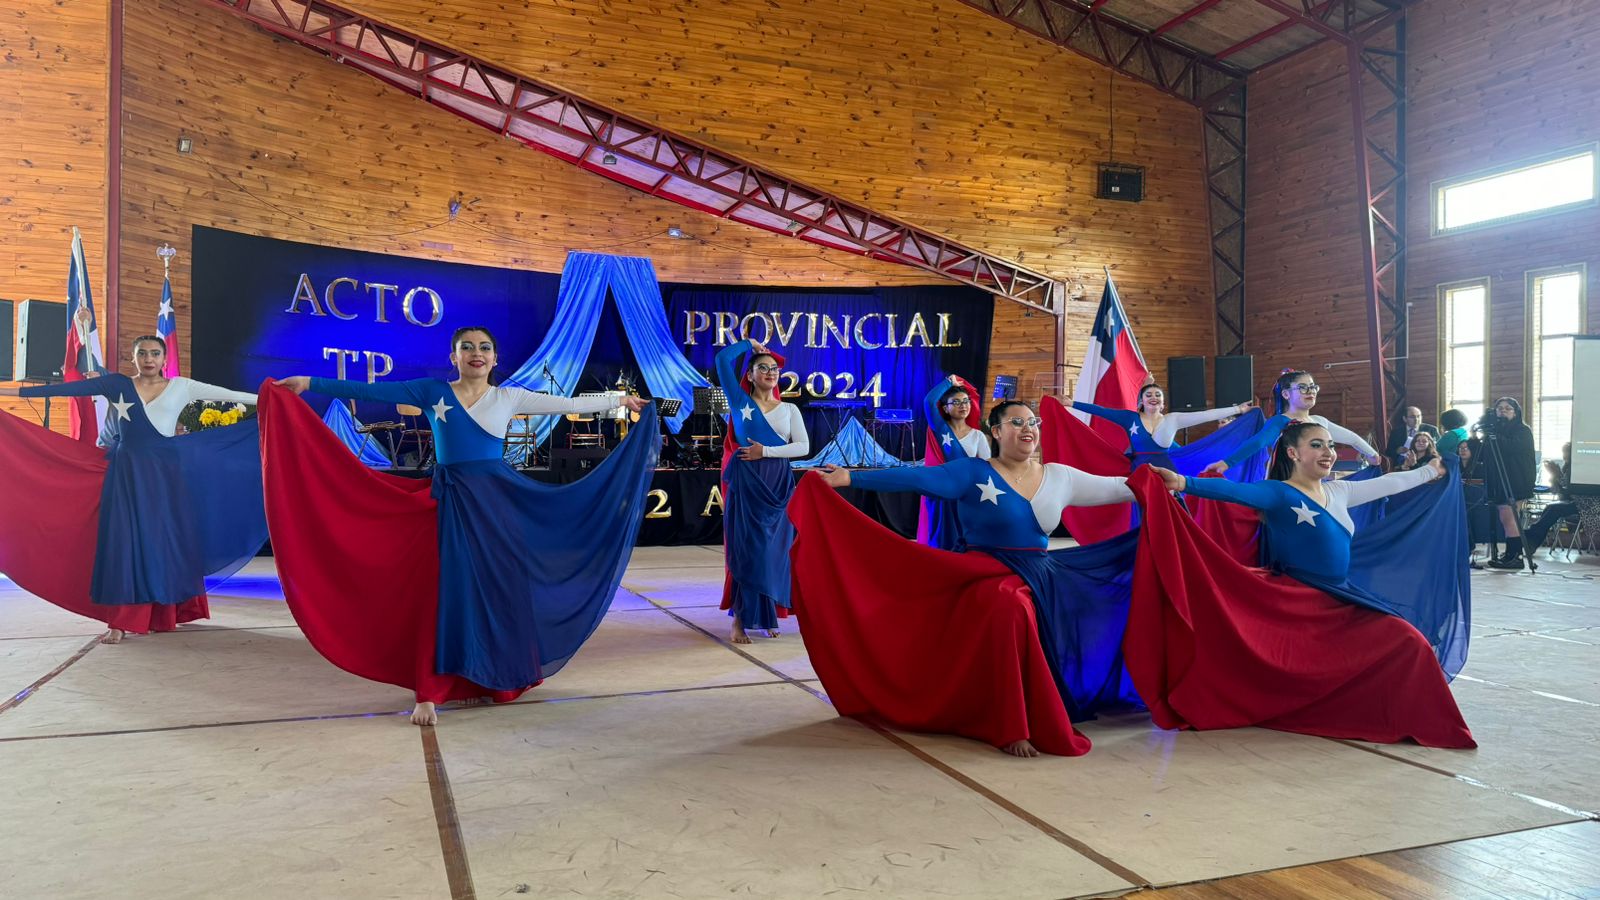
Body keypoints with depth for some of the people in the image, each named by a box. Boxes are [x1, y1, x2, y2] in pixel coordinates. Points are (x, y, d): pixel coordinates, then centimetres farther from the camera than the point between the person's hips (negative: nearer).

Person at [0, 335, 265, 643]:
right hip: (126, 471, 0)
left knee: (164, 537, 3)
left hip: (165, 471, 0)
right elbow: (66, 388, 2)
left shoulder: (181, 387, 5)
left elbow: (228, 394, 1)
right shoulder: (115, 383, 5)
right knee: (124, 537, -3)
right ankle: (120, 621, -5)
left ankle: (163, 614, 13)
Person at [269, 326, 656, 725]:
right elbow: (370, 391, -3)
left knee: (497, 588, 4)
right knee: (449, 590, -5)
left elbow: (566, 404, 6)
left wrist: (619, 401, 6)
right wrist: (308, 383, -8)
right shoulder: (433, 392, 2)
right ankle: (430, 693, 0)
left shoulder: (508, 397, 5)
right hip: (451, 502, -1)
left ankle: (486, 678, 21)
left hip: (498, 500, 1)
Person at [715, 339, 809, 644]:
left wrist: (765, 451, -10)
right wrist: (749, 345, 10)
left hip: (779, 483, 2)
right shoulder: (740, 402, 4)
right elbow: (723, 359, -2)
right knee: (746, 546, -5)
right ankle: (740, 619, -2)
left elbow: (803, 446, -3)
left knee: (774, 548, 3)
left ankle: (767, 616, 12)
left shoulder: (789, 409, 9)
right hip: (746, 481, -2)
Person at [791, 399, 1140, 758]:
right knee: (1011, 605, -35)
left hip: (1043, 580, 6)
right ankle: (1010, 728, -26)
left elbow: (1115, 487, 14)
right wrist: (851, 477, -21)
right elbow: (917, 478, -13)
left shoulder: (1059, 476, 10)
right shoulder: (972, 472, -4)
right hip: (990, 577, -6)